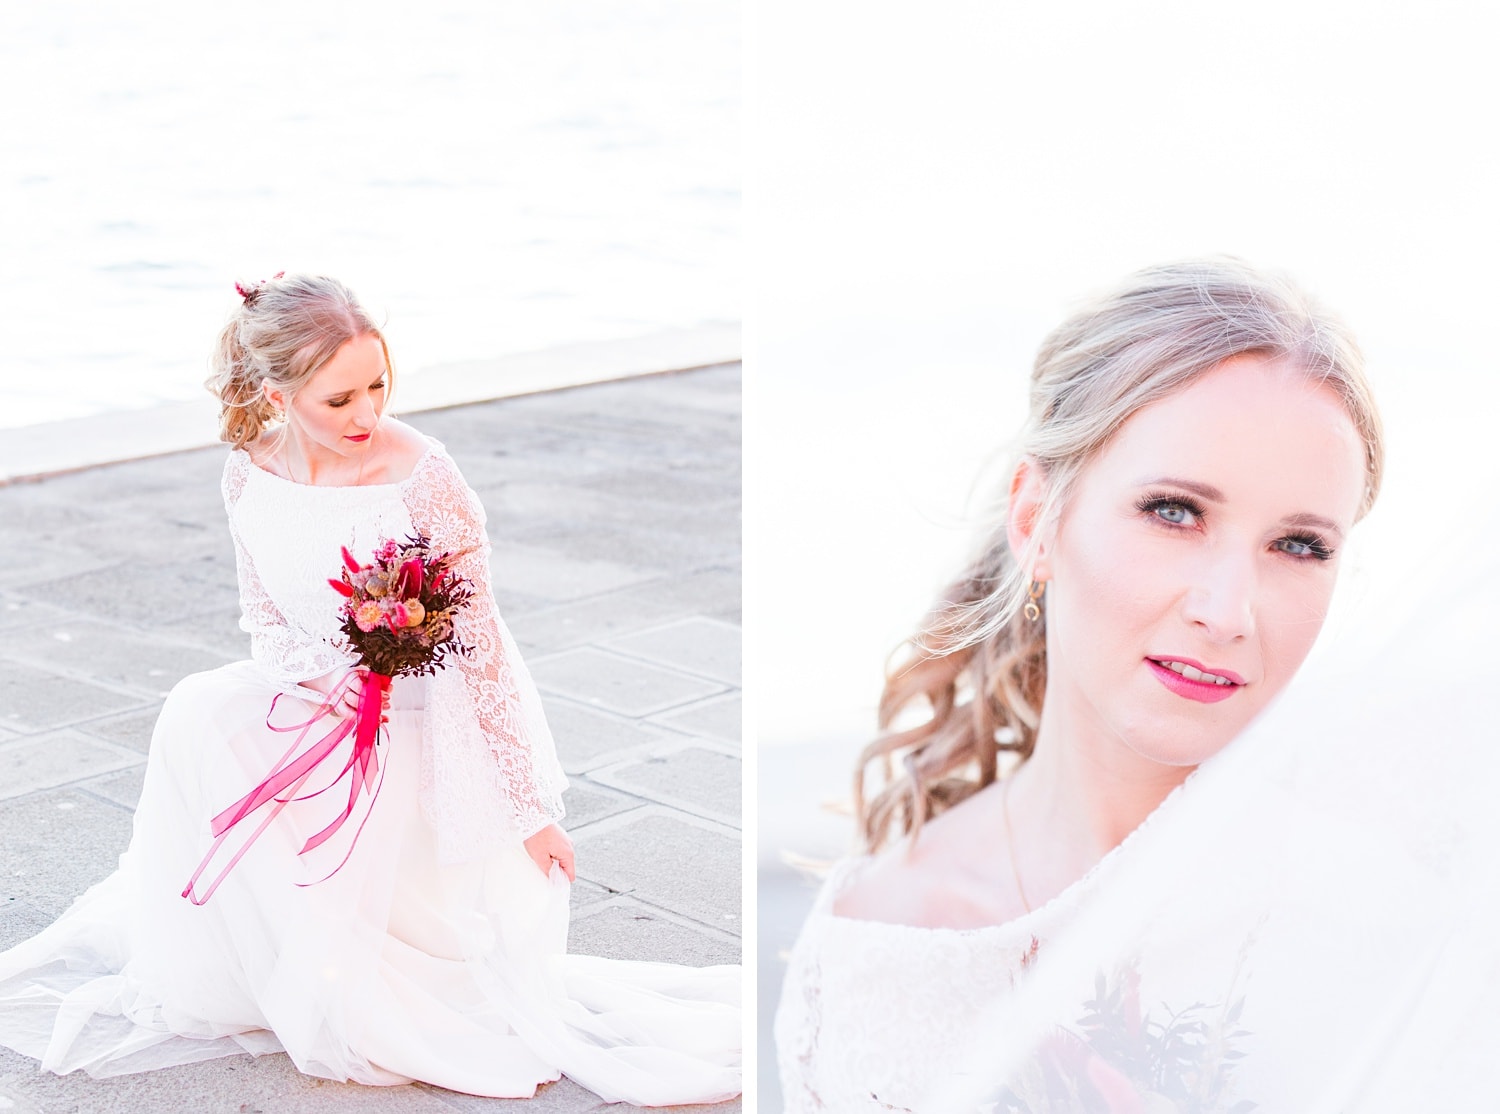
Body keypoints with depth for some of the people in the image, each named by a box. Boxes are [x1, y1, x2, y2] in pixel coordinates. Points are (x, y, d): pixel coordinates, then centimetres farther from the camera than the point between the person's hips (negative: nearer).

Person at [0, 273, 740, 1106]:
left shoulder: (424, 482, -23)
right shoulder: (250, 474, -7)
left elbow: (479, 645, -17)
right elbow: (265, 616, 7)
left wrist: (529, 808, -13)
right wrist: (317, 677, -16)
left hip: (421, 721, -5)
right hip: (319, 704, 5)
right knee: (200, 716, -22)